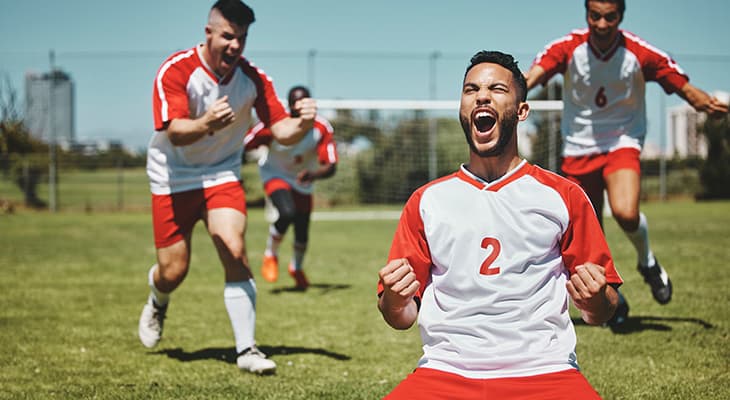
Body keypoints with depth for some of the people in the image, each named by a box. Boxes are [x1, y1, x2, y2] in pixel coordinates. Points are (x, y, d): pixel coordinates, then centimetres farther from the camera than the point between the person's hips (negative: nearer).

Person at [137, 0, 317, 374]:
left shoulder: (253, 78, -10)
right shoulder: (176, 70, -20)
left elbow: (281, 130, -12)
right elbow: (175, 132, -30)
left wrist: (302, 123, -36)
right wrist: (206, 124, -52)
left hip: (222, 175, 2)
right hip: (173, 178, -2)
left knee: (234, 249, -21)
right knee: (173, 272, 0)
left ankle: (246, 349, -15)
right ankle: (157, 303, 40)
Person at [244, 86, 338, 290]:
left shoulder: (322, 128, -22)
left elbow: (331, 166, -25)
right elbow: (241, 145, -20)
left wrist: (313, 175, -46)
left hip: (303, 182, 3)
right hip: (275, 174, -3)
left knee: (302, 232, 6)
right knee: (287, 213, -30)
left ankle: (297, 268, 40)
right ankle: (271, 255, -1)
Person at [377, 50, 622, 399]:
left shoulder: (563, 196, 11)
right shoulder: (426, 200, 14)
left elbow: (600, 314, 12)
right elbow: (402, 317, 14)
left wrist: (594, 300, -11)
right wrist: (394, 300, -8)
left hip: (544, 372, 0)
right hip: (445, 370, 1)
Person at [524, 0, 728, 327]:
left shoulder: (640, 54, -11)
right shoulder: (568, 48, -11)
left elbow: (685, 88, -8)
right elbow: (531, 77, -25)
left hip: (622, 143, -2)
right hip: (578, 149, 2)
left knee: (625, 213, -29)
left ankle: (647, 261, 5)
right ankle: (613, 299, 32)